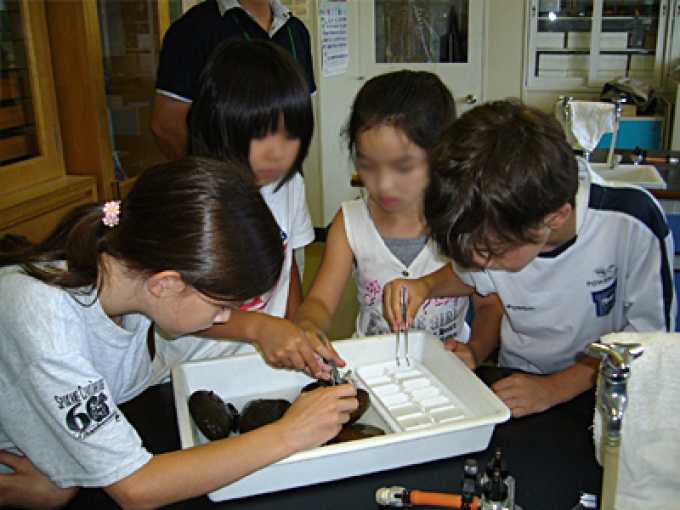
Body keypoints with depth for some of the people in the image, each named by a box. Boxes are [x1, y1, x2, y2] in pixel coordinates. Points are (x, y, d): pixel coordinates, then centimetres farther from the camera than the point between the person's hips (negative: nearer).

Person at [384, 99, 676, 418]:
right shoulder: (490, 228, -13)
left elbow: (651, 335, -13)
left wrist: (555, 388, -21)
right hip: (515, 384, 2)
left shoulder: (632, 222, -25)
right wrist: (425, 286, -8)